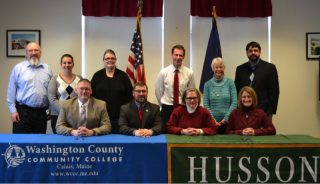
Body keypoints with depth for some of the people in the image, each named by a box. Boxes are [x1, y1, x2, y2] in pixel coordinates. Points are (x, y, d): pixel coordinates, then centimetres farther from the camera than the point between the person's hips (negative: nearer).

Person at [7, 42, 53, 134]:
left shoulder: (47, 68, 12)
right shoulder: (18, 68, 4)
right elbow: (11, 91, 2)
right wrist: (13, 111, -3)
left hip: (41, 112, 3)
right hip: (23, 111, -3)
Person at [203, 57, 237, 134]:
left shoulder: (230, 82, 2)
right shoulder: (207, 84, 4)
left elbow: (234, 103, -2)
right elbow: (205, 104, 1)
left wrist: (226, 119, -9)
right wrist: (213, 120, -8)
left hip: (227, 121, -1)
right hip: (212, 122, 1)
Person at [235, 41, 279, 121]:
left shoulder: (270, 68, 4)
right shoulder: (240, 69, 12)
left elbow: (274, 92, 1)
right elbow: (237, 91, 13)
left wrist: (271, 113, -5)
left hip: (263, 111, -2)